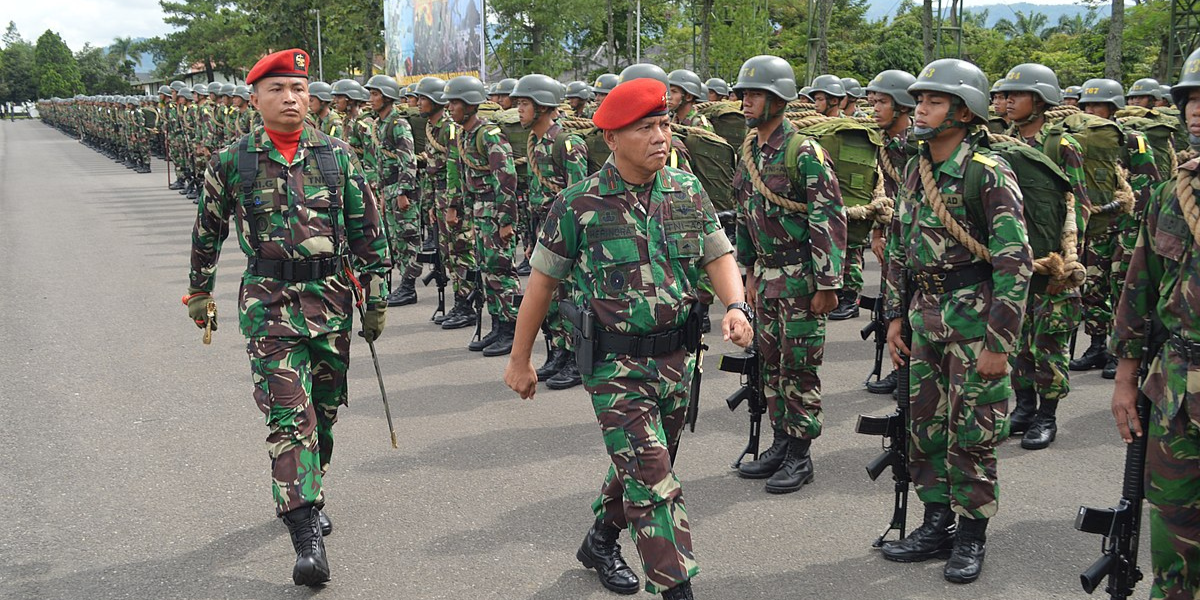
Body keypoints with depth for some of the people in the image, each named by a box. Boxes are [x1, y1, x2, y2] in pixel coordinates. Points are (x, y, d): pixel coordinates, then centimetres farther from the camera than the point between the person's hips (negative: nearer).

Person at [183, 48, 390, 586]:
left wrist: (376, 297, 6)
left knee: (324, 410, 14)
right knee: (289, 415, -10)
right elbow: (207, 231, 13)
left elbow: (366, 229, 7)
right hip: (269, 304, -2)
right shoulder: (230, 163, 0)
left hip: (332, 299, 3)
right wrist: (199, 293, 17)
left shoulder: (337, 156, 3)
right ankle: (307, 537, -11)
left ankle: (307, 496, 37)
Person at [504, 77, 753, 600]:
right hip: (616, 365, -5)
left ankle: (601, 542, 46)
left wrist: (736, 306, -18)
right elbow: (542, 283, -2)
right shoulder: (579, 204, -10)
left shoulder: (688, 192, 1)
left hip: (677, 358, 5)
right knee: (652, 480, -10)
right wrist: (519, 360, 3)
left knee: (639, 465, 21)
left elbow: (719, 256, 4)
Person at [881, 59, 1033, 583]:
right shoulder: (915, 170, 8)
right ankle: (936, 526, 26)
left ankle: (971, 537, 17)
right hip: (925, 313, 7)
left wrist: (999, 343, -18)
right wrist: (895, 316, 12)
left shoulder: (989, 174, -14)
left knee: (970, 434, 2)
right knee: (924, 426, 12)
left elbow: (1015, 263, -16)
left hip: (973, 313, -7)